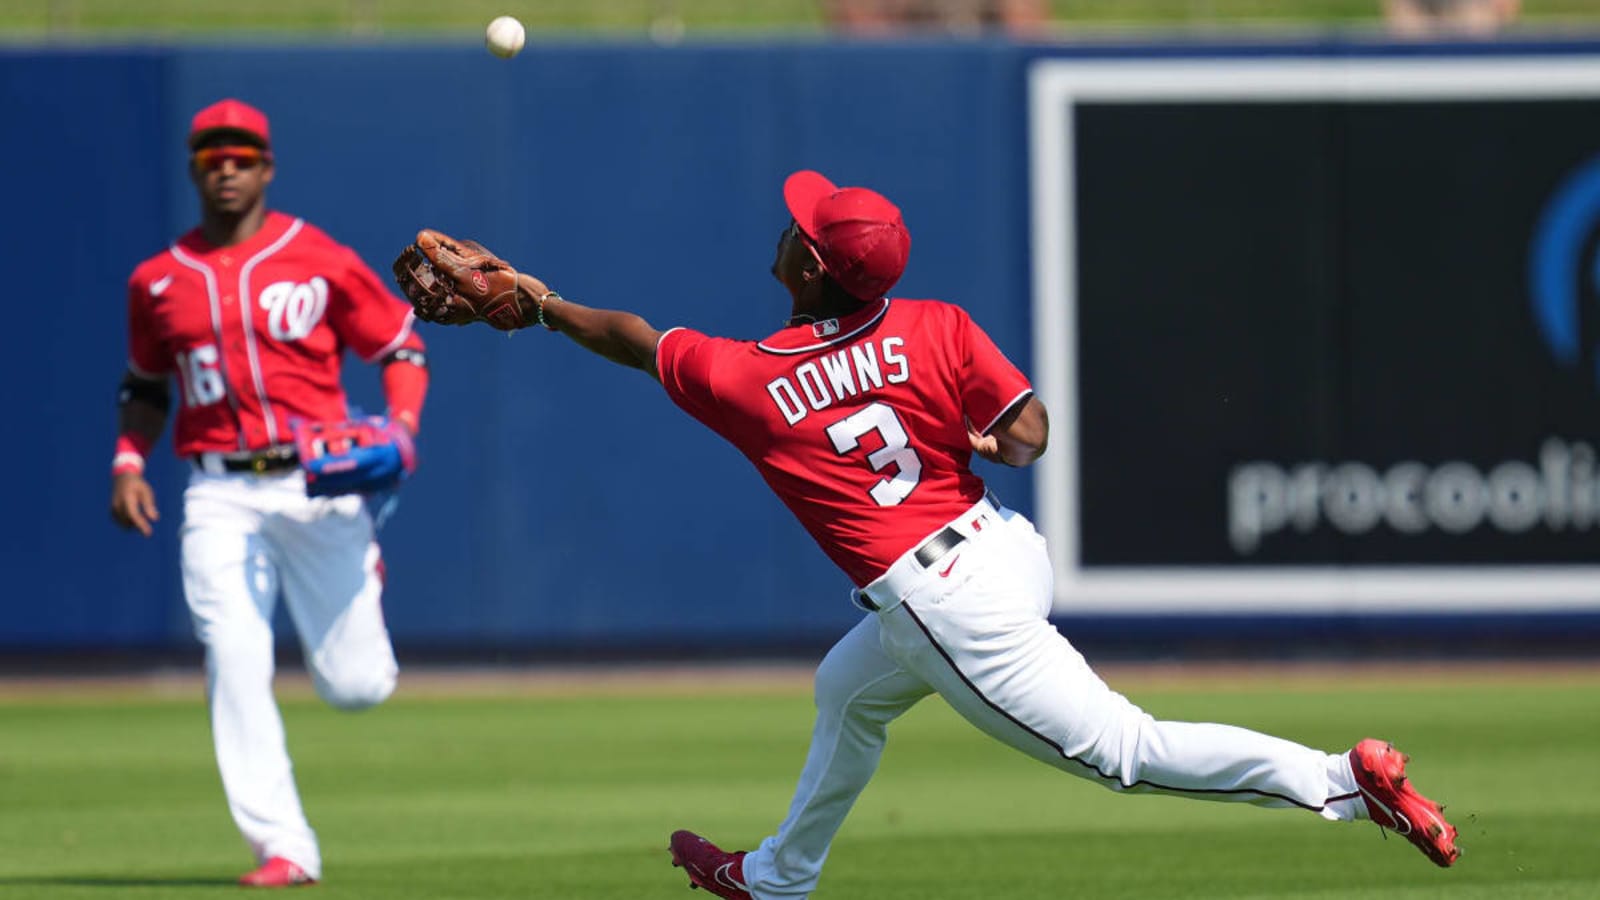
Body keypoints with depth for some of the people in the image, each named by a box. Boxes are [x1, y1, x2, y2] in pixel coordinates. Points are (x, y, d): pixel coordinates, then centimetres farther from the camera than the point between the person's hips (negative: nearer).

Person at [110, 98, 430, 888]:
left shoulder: (323, 262, 0)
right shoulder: (158, 281, 10)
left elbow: (401, 348, 6)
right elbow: (145, 384, 22)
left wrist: (400, 428, -11)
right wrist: (127, 464, 6)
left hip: (318, 484, -2)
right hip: (220, 495, 2)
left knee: (355, 686, 1)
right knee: (235, 667, -14)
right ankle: (282, 849, -10)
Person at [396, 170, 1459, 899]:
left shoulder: (743, 380, -8)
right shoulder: (938, 329, -1)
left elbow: (638, 341, 10)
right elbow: (1027, 434, -7)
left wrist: (541, 304, 24)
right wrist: (968, 441, 9)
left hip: (943, 605, -8)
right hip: (1004, 544, 8)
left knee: (1126, 749, -7)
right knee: (850, 690, 30)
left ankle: (1340, 777, -19)